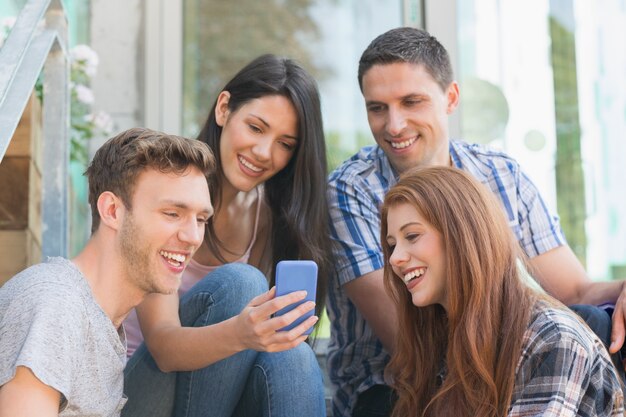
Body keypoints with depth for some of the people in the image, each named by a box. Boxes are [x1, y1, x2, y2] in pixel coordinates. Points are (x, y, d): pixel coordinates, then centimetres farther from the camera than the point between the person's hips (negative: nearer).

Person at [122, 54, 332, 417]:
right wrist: (239, 334, -42)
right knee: (238, 282, -26)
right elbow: (161, 344, -22)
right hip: (145, 388, -3)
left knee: (291, 356, -29)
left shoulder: (272, 210, 3)